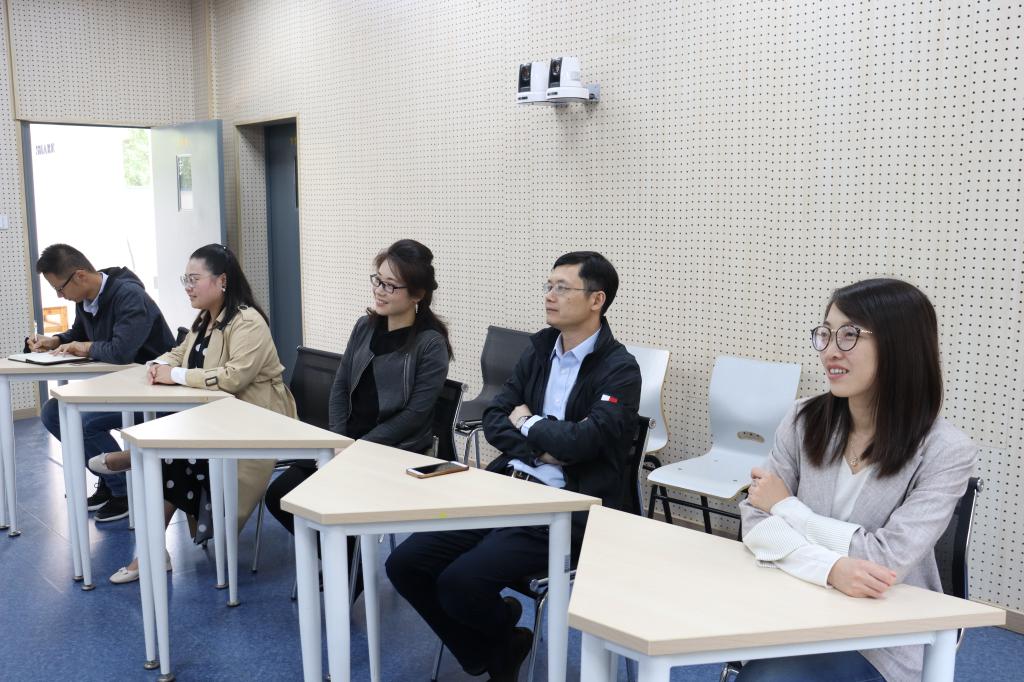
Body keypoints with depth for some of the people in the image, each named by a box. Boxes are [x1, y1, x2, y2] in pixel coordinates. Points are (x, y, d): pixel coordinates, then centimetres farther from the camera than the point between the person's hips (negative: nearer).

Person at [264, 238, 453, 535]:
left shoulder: (431, 344, -12)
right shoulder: (365, 326, 6)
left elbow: (414, 415, -15)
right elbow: (340, 387, 9)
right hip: (347, 443, 6)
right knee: (279, 495, -4)